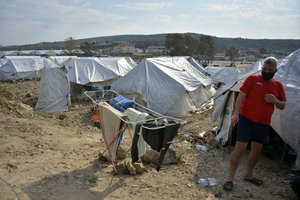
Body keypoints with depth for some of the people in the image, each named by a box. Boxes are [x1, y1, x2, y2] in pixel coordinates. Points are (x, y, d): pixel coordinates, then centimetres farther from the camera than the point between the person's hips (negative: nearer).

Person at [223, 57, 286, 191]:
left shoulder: (278, 85, 8)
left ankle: (248, 175, 33)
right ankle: (230, 179, 1)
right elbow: (241, 96, -9)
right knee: (240, 148, -8)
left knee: (257, 149, 14)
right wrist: (235, 113, -21)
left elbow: (282, 106, 13)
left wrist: (275, 100, -10)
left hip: (264, 124, 5)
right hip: (247, 119, -5)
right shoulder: (252, 79, -4)